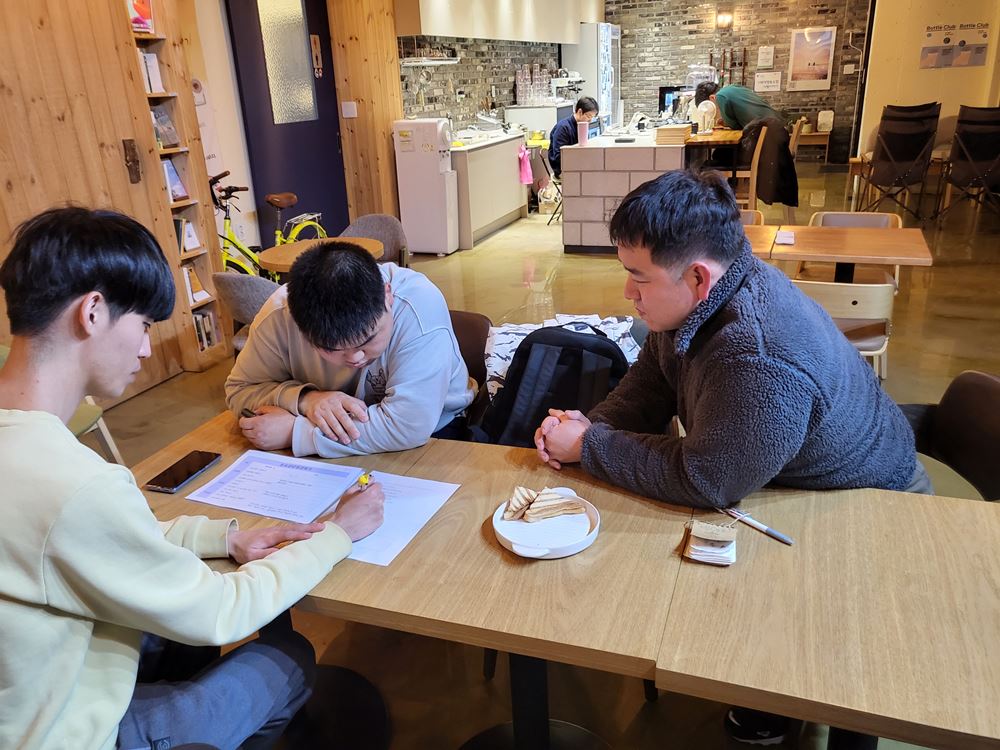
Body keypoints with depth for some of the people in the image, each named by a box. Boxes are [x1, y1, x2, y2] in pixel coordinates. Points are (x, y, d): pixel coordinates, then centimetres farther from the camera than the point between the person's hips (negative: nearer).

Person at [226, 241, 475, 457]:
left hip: (430, 435, -2)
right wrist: (304, 399, -26)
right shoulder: (278, 314, -20)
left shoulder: (419, 306, -32)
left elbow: (408, 426, -35)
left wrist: (294, 432, -30)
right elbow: (240, 389, -5)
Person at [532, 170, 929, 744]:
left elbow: (702, 482, -34)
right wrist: (592, 425, -18)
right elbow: (650, 385, -1)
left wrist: (588, 448, -26)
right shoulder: (702, 298, -12)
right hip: (775, 479, 8)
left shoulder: (760, 362, -41)